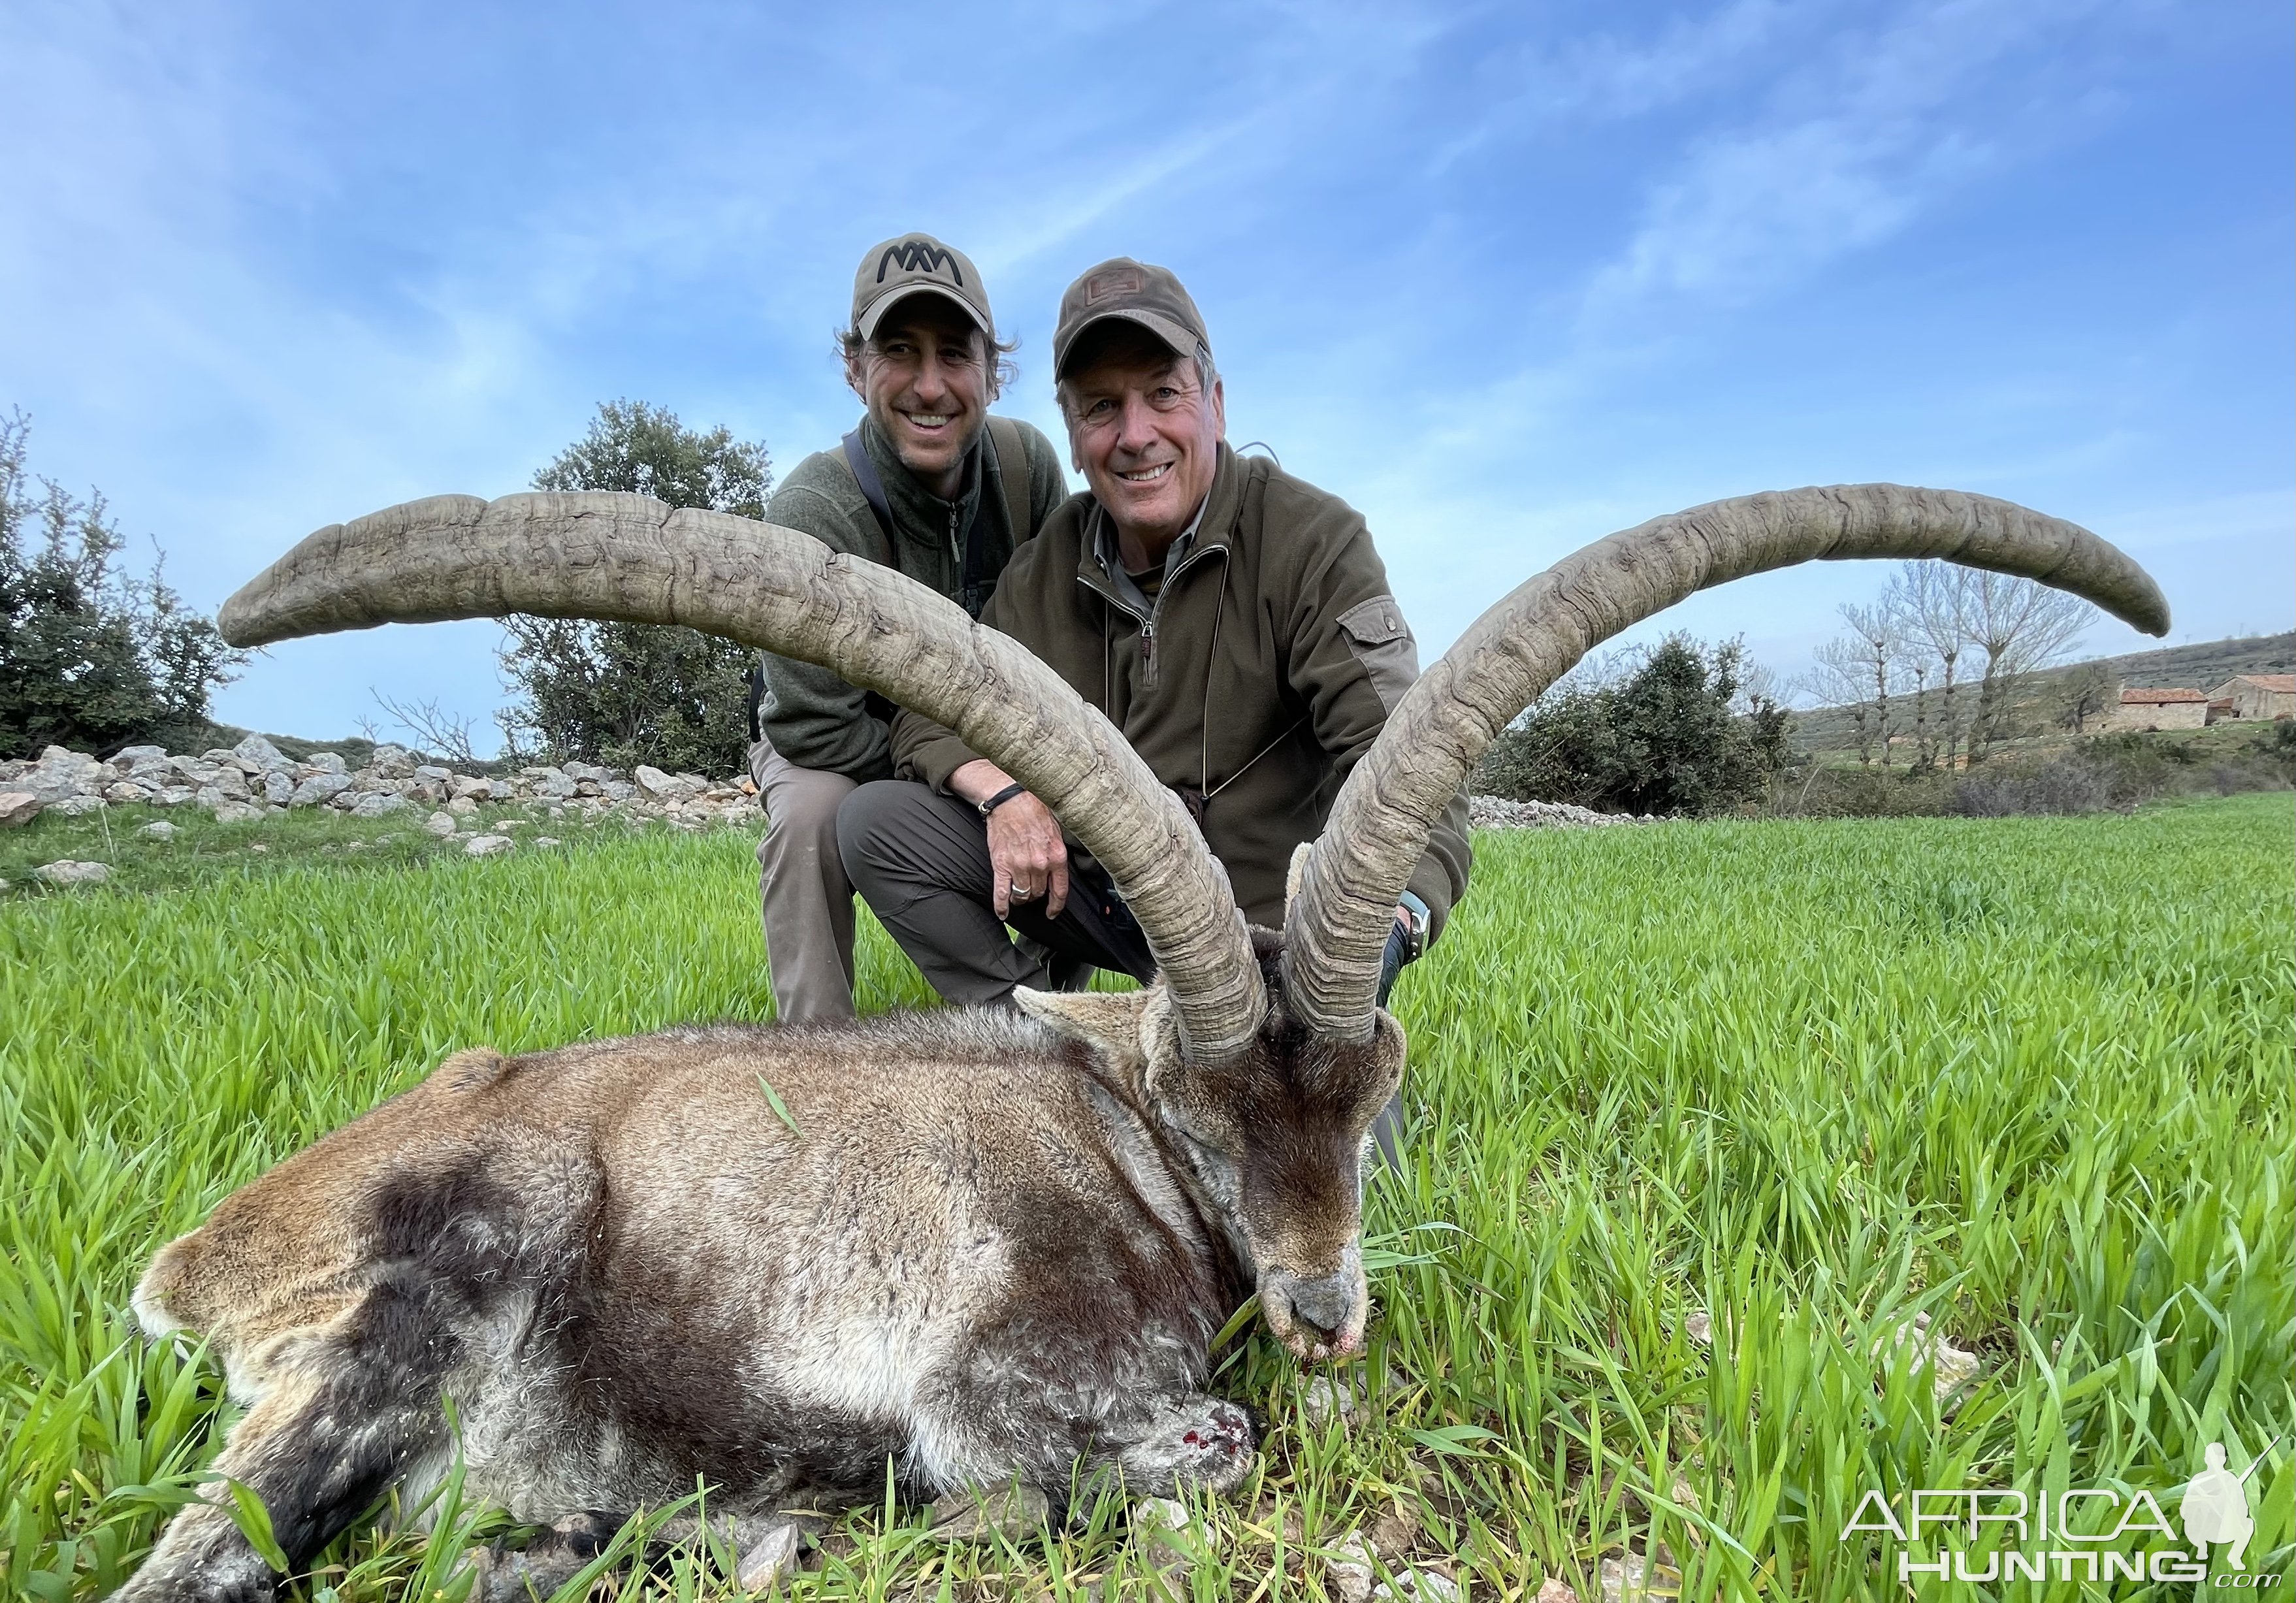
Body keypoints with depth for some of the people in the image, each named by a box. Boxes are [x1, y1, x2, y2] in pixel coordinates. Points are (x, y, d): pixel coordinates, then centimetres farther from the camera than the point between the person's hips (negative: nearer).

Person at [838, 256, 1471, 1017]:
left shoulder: (1313, 541, -16)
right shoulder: (1045, 568, 1)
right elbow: (930, 711, 5)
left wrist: (1390, 915, -46)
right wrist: (1001, 790, -19)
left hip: (1258, 919, -4)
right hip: (1089, 882, 4)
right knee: (878, 821, -7)